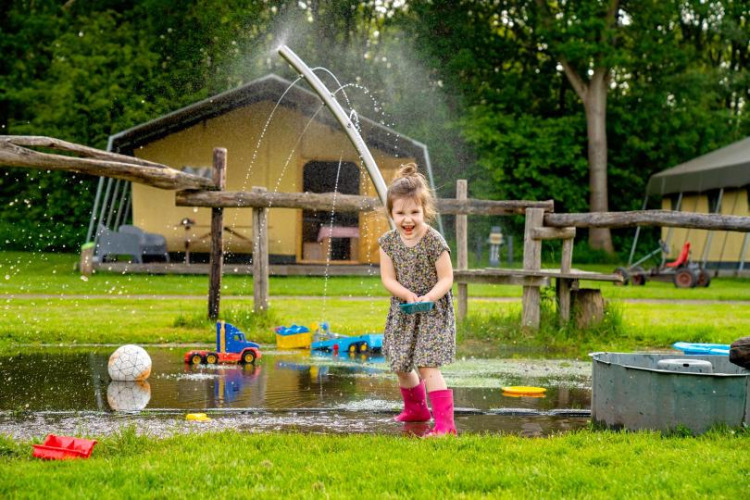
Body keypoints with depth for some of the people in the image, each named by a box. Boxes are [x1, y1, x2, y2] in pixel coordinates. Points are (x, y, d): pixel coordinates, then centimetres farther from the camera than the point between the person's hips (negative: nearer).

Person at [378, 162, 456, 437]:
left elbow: (446, 279, -14)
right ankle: (415, 409, 44)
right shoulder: (388, 242, -4)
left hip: (433, 313, -6)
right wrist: (407, 294, -22)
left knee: (427, 366, -17)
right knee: (401, 366, 18)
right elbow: (388, 278, -4)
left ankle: (445, 422, -17)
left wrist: (429, 297, -31)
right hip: (402, 313, 6)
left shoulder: (435, 242, -17)